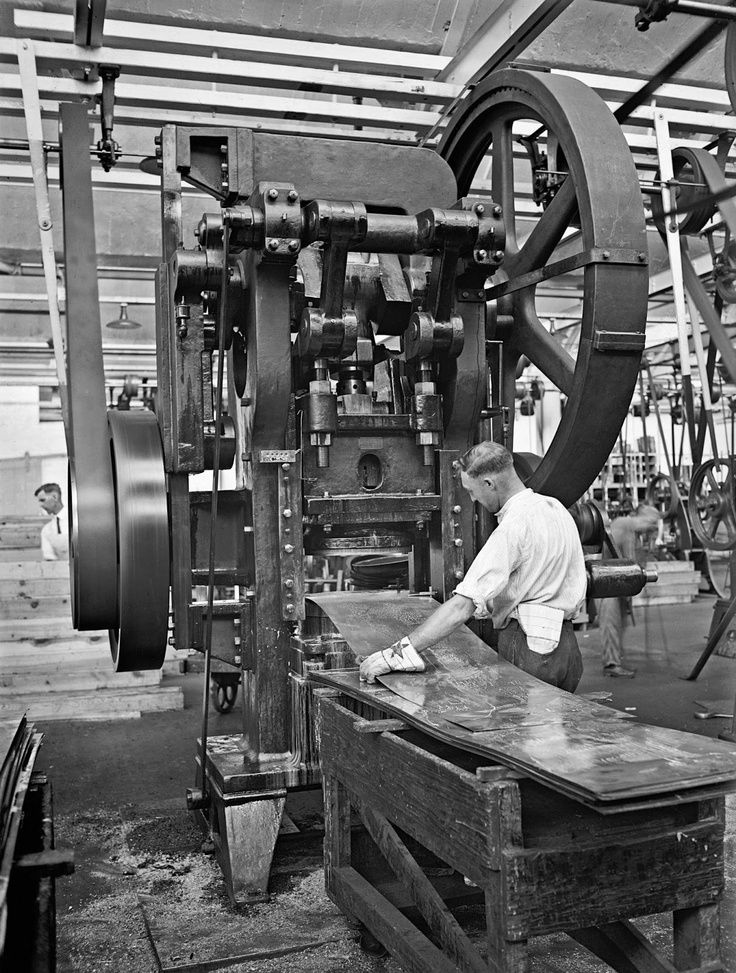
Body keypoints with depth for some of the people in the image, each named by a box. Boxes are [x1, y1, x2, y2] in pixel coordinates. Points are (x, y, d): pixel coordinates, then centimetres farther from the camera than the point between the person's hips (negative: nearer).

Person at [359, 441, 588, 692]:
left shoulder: (513, 527, -19)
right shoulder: (555, 507, 9)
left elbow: (463, 606, -26)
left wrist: (396, 653, -27)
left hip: (527, 646, -9)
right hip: (567, 646, 9)